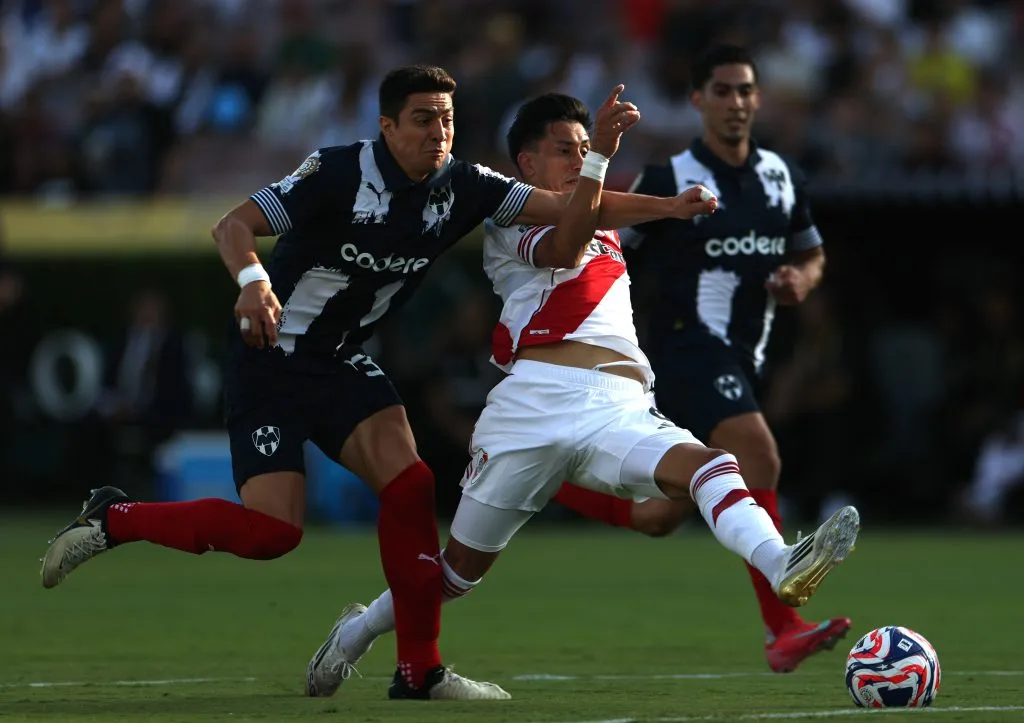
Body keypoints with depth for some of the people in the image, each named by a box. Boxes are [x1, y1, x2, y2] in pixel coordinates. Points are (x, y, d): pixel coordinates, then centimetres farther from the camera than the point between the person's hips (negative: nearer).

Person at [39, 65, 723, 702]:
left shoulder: (460, 188, -5)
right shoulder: (340, 172, -21)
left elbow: (563, 206, -9)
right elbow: (234, 225, -25)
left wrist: (666, 206, -19)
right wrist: (253, 280, -45)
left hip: (343, 360, 6)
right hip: (270, 361, -6)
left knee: (409, 484, -13)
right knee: (273, 530, -14)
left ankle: (420, 670, -5)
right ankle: (114, 519, 6)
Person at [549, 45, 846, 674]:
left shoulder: (783, 179, 10)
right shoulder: (670, 182, -7)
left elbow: (812, 255, 21)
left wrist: (801, 280, 1)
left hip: (741, 360, 7)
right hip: (688, 348, -7)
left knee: (660, 516, 10)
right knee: (760, 460, -27)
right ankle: (784, 630, -29)